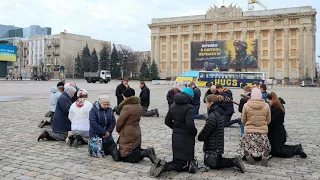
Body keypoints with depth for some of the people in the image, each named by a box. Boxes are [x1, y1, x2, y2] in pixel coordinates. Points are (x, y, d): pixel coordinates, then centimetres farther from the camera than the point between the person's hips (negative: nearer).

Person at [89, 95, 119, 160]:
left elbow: (113, 122, 2)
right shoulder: (93, 110, -12)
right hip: (96, 135, -3)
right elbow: (93, 123, -20)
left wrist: (109, 132, -13)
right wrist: (104, 132, -19)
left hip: (107, 134, 4)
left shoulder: (109, 110, 2)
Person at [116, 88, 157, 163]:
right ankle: (147, 151, -2)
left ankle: (145, 153, -18)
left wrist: (118, 130, 7)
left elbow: (120, 121, -14)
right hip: (137, 133, 9)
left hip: (127, 135, -8)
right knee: (136, 150, 22)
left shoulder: (126, 107, -19)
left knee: (125, 157, -4)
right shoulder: (139, 106, 9)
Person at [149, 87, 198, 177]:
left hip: (175, 136, 7)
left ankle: (161, 164, -8)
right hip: (186, 137, -7)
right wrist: (195, 132, -7)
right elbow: (190, 124, -25)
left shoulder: (173, 106, 6)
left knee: (178, 159, 18)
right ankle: (165, 166, -21)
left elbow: (167, 121, 11)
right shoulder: (189, 107, -15)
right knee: (185, 164, 1)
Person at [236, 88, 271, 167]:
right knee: (265, 148, 22)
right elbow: (268, 120, 7)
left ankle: (248, 154, -10)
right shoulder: (266, 106, -4)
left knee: (245, 147, 20)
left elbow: (243, 121, 2)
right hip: (263, 132, 1)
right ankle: (264, 155, -9)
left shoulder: (246, 105, -8)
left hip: (249, 132, -1)